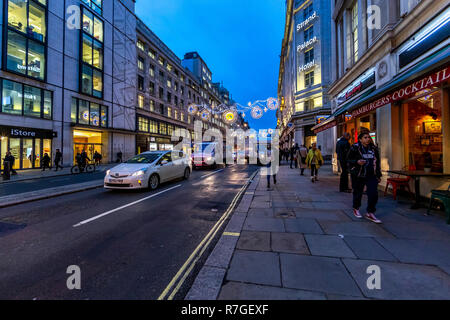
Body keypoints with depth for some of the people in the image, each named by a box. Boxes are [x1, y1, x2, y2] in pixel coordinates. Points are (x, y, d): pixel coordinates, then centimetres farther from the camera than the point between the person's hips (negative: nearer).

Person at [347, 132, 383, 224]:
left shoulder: (374, 148, 10)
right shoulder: (355, 148, -4)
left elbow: (378, 162, 17)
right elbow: (348, 159, -3)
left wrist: (378, 175, 15)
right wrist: (357, 162, -23)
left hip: (371, 176, 4)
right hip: (358, 176, -4)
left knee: (374, 194, -5)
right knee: (358, 192, 8)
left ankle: (370, 213, 10)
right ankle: (356, 208, 33)